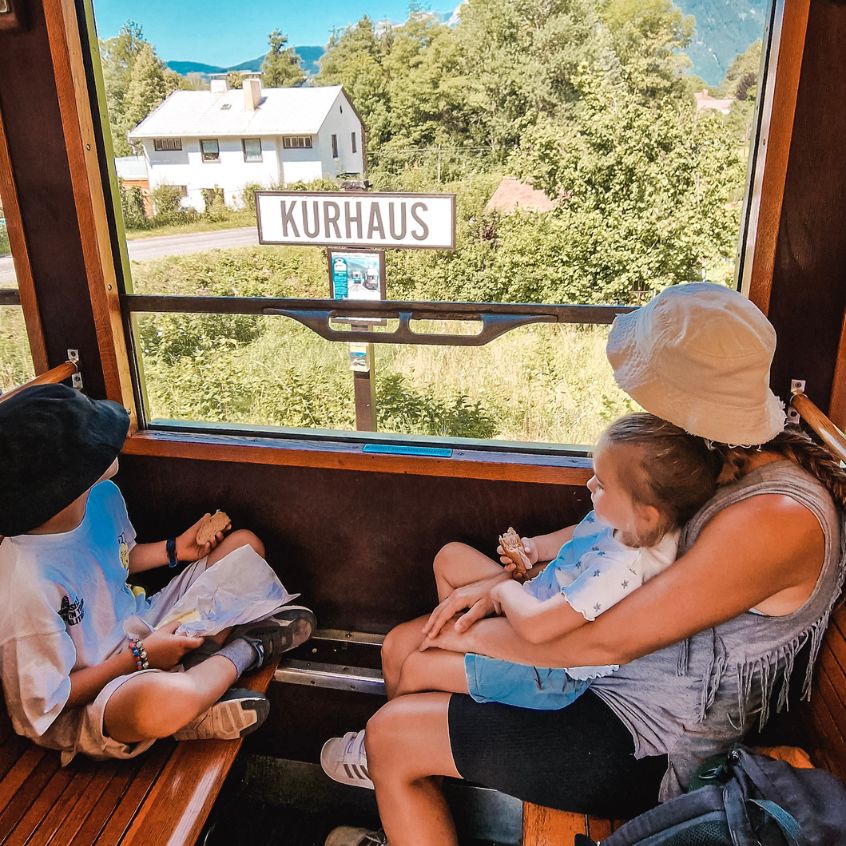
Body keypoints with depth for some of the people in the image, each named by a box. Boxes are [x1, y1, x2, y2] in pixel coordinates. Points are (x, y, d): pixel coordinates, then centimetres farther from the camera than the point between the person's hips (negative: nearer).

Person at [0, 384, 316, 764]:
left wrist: (175, 548, 2)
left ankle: (204, 663, -9)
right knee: (165, 700, -45)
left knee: (245, 544, 8)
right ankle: (242, 652, -11)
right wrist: (141, 657, -18)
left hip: (142, 629, 9)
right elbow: (45, 704, -21)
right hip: (85, 704, -8)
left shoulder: (102, 495, -7)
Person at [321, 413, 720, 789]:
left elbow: (534, 626, -37)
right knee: (450, 556, 14)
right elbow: (578, 533, 10)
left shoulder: (621, 572, -41)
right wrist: (537, 547, -5)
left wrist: (504, 589, -18)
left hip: (551, 671, -9)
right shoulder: (624, 521, -15)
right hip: (538, 601, 9)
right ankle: (455, 637, 36)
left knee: (415, 668, -2)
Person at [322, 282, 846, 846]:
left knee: (390, 734, -6)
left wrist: (476, 638, -11)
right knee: (403, 646, 11)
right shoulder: (737, 462, -5)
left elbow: (606, 641, -27)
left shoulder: (775, 519, -32)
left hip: (652, 747, -8)